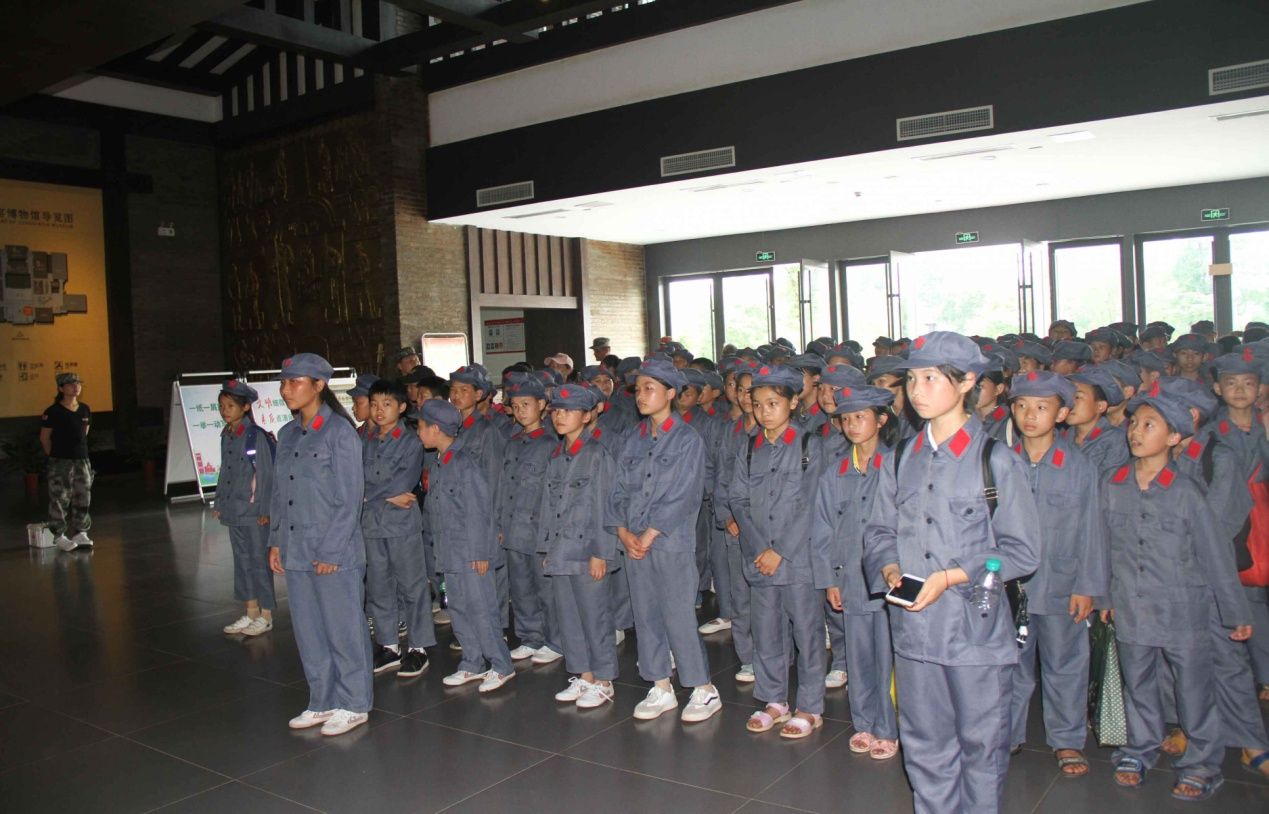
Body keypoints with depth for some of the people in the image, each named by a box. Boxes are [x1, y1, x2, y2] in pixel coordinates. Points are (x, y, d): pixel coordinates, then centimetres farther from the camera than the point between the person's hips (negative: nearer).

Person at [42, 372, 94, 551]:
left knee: (83, 497, 7)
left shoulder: (84, 410, 8)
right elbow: (44, 438, -3)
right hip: (60, 462, -5)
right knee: (60, 498, -2)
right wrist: (55, 456, 1)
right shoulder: (53, 412, -8)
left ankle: (80, 532, 16)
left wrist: (79, 450, 12)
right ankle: (59, 535, 6)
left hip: (82, 459, 5)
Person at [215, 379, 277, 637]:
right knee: (242, 560, 13)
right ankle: (251, 612, 23)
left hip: (254, 511, -8)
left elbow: (266, 474, -13)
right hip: (233, 510, 8)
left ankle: (266, 615, 8)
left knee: (259, 560, -1)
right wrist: (220, 504, 16)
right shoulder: (226, 436, 11)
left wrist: (265, 509, -15)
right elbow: (225, 471, 18)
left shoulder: (257, 436, -12)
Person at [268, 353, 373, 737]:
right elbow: (279, 492, 16)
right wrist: (276, 541, 9)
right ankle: (323, 701, 28)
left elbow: (349, 497, -13)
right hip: (296, 553, 7)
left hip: (335, 553, -7)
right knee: (308, 630, 14)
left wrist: (331, 550, -15)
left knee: (343, 628, 4)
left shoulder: (339, 432, -11)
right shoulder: (288, 435, 11)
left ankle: (353, 705, 17)